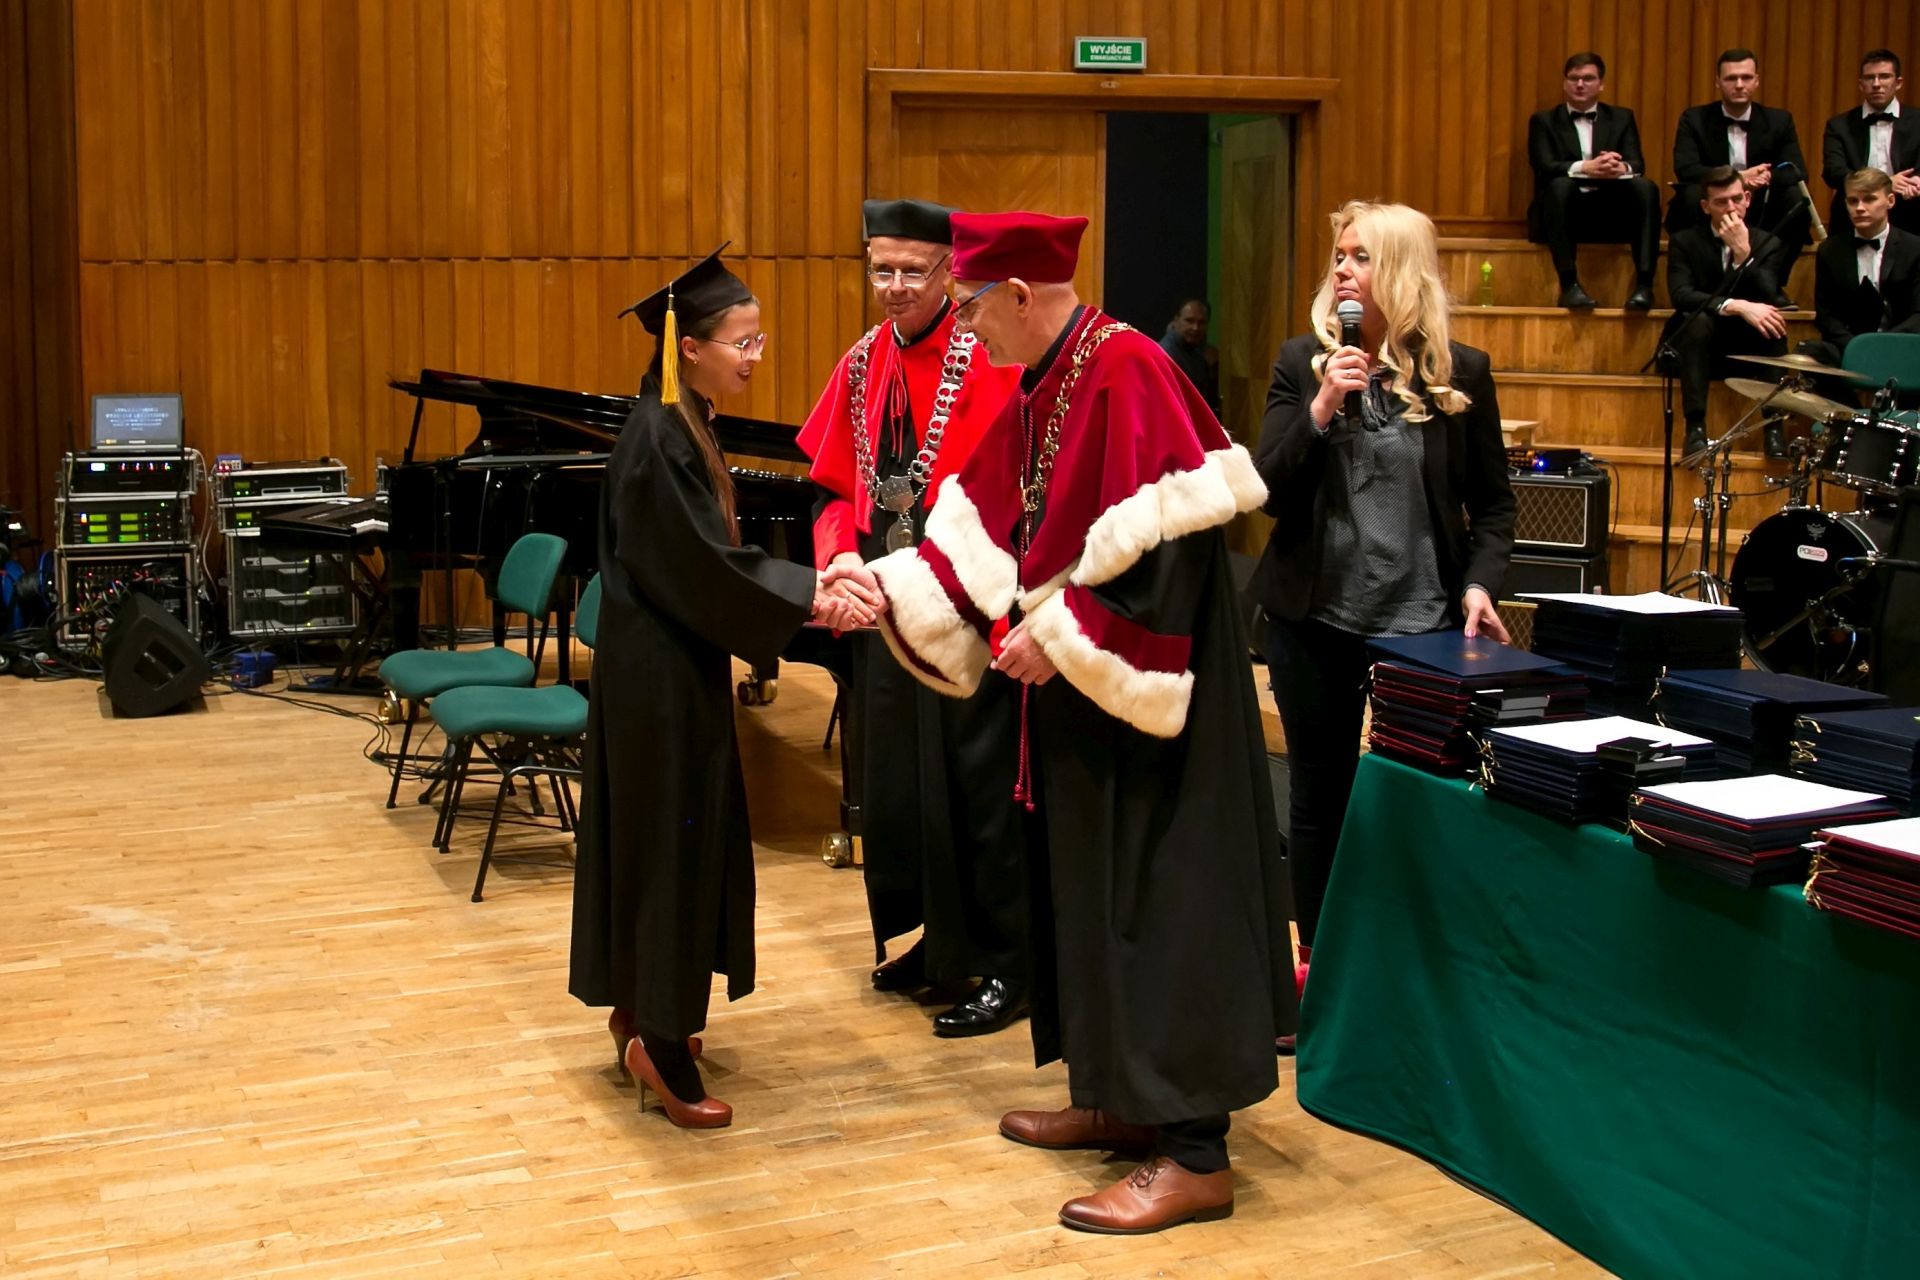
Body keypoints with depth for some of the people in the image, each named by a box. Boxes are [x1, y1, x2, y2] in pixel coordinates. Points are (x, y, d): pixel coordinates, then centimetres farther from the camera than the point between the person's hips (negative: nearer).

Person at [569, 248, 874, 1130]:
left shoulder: (684, 424, 9)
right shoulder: (655, 438, -20)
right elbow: (702, 565, -23)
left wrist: (811, 585, 1)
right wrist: (807, 603, -20)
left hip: (675, 662, 10)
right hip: (658, 671, -10)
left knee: (669, 832, 16)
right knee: (671, 838, -4)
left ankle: (641, 1011, 28)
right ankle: (660, 1045, 5)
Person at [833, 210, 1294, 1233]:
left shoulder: (1128, 373, -19)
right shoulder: (1038, 390, 11)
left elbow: (1167, 542, -25)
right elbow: (985, 523, 13)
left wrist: (1062, 633, -22)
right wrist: (890, 585, 3)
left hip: (1144, 687, -10)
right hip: (1075, 682, 10)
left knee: (1157, 900, -6)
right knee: (1087, 890, 16)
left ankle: (1195, 1155, 1)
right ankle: (1121, 1100, 29)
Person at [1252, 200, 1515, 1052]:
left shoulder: (1460, 372, 0)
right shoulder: (1301, 363, 1)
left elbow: (1492, 501, 5)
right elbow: (1266, 489, -5)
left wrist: (1480, 581, -11)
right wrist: (1322, 408, -18)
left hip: (1422, 620, -1)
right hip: (1315, 615, 1)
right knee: (1319, 796, 9)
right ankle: (1318, 971, 23)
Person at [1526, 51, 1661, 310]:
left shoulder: (1621, 118, 17)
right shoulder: (1543, 121, 11)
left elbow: (1638, 164, 2)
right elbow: (1544, 167, -7)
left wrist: (1621, 168, -25)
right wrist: (1585, 168, -27)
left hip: (1611, 212, 2)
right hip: (1566, 210, -2)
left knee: (1646, 188, -26)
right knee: (1560, 185, -34)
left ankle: (1644, 285, -33)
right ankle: (1569, 285, -37)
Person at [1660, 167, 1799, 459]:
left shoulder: (1768, 244, 3)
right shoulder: (1684, 242, -1)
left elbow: (1767, 299, -14)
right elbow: (1681, 295, -19)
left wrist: (1743, 253, -24)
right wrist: (1737, 306, -32)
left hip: (1747, 352, 2)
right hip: (1694, 348, -1)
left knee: (1771, 321, -28)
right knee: (1700, 319, -33)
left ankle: (1773, 427, -27)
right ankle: (1695, 428, -36)